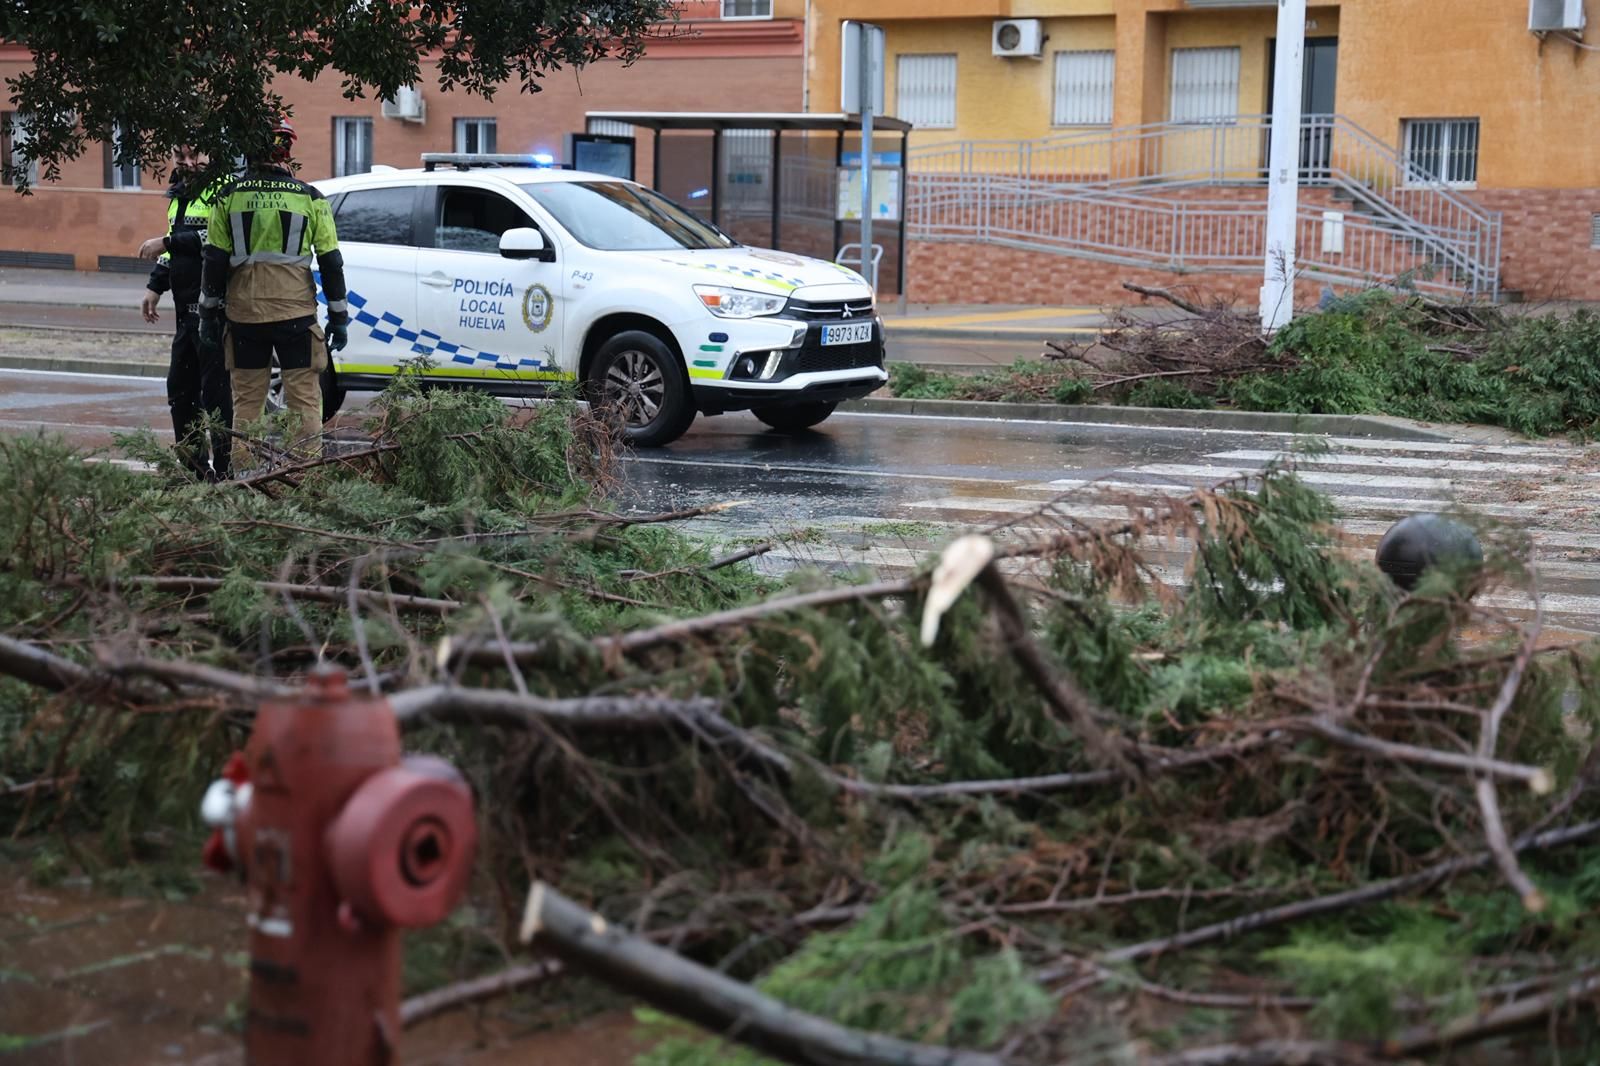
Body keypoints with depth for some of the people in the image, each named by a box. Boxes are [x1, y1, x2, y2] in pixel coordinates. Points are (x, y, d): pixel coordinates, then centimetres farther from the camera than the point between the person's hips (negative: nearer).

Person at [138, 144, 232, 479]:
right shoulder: (178, 195, 19)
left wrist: (165, 243, -21)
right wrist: (154, 287, 23)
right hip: (186, 310, 10)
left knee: (215, 392, -7)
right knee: (179, 388, 15)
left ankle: (220, 471, -2)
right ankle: (192, 465, 25)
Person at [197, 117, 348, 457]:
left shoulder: (229, 196, 2)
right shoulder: (309, 198, 0)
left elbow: (214, 260, 4)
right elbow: (330, 262, 1)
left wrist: (208, 313, 12)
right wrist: (339, 316, 7)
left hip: (243, 315, 2)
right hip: (296, 313, -1)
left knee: (246, 400, 9)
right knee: (304, 398, 2)